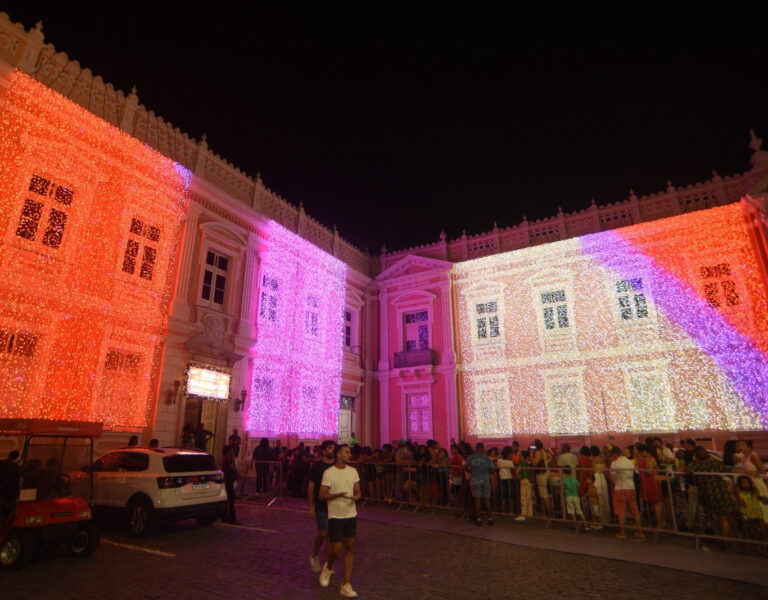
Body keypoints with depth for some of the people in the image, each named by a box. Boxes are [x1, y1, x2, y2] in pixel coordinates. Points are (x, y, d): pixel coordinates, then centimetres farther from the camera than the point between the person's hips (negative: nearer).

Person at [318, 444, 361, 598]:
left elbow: (358, 491, 9)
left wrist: (356, 496, -15)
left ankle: (346, 585, 18)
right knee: (335, 549, 0)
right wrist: (338, 495, -27)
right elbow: (322, 495, -13)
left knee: (350, 548, 7)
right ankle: (328, 568, 34)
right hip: (335, 516, -5)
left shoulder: (353, 471, 4)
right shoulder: (329, 472, -12)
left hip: (351, 515, 5)